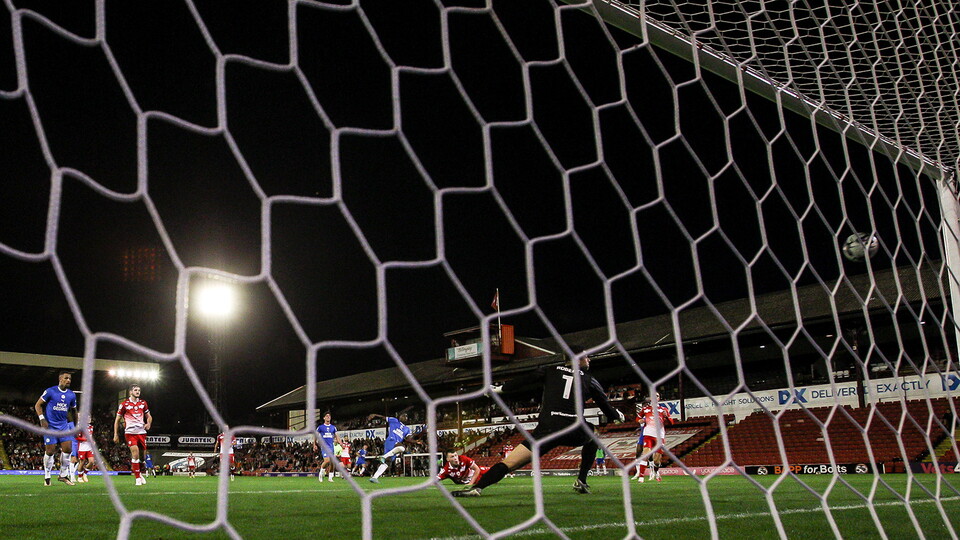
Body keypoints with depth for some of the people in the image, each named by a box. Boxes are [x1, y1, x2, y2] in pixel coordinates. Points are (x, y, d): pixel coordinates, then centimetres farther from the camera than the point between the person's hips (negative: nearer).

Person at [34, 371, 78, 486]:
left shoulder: (72, 395, 7)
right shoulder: (50, 391, -8)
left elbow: (73, 411, 19)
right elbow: (38, 405, -4)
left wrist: (76, 426, 18)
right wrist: (42, 419, -16)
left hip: (64, 425, 4)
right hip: (50, 425, -4)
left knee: (67, 448, -5)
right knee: (50, 451, -4)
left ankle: (63, 475, 7)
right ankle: (47, 477, 11)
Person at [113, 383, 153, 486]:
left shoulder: (143, 403, 11)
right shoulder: (124, 404, 0)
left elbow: (149, 416, 20)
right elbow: (117, 420, 6)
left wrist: (148, 423, -3)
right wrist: (116, 434, 2)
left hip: (142, 431, 4)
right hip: (130, 432, -4)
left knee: (143, 454, 5)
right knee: (135, 453, -17)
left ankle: (139, 473, 28)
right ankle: (138, 478, -9)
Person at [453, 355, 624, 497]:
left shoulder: (551, 370, 17)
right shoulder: (589, 380, 17)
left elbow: (523, 380, 10)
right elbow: (606, 406, 27)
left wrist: (499, 389, 21)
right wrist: (618, 416, 48)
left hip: (546, 429, -1)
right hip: (573, 430, 1)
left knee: (509, 463, -7)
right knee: (592, 437, 36)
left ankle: (476, 488, -27)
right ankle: (581, 481, 27)